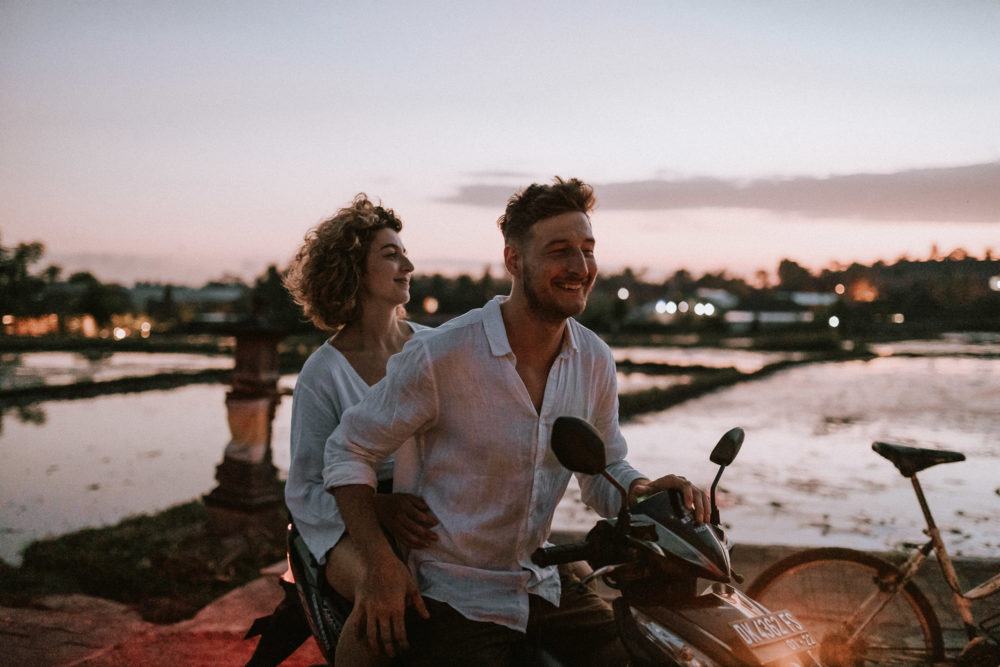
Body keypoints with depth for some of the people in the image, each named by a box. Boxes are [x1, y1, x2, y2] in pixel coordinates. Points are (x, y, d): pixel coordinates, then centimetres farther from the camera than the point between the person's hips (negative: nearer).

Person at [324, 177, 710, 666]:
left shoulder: (594, 360, 0)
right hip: (450, 600, -5)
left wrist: (646, 491, -11)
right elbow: (348, 450, -8)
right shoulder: (440, 356, -18)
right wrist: (380, 561, -17)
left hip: (543, 586, 6)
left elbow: (603, 471, 12)